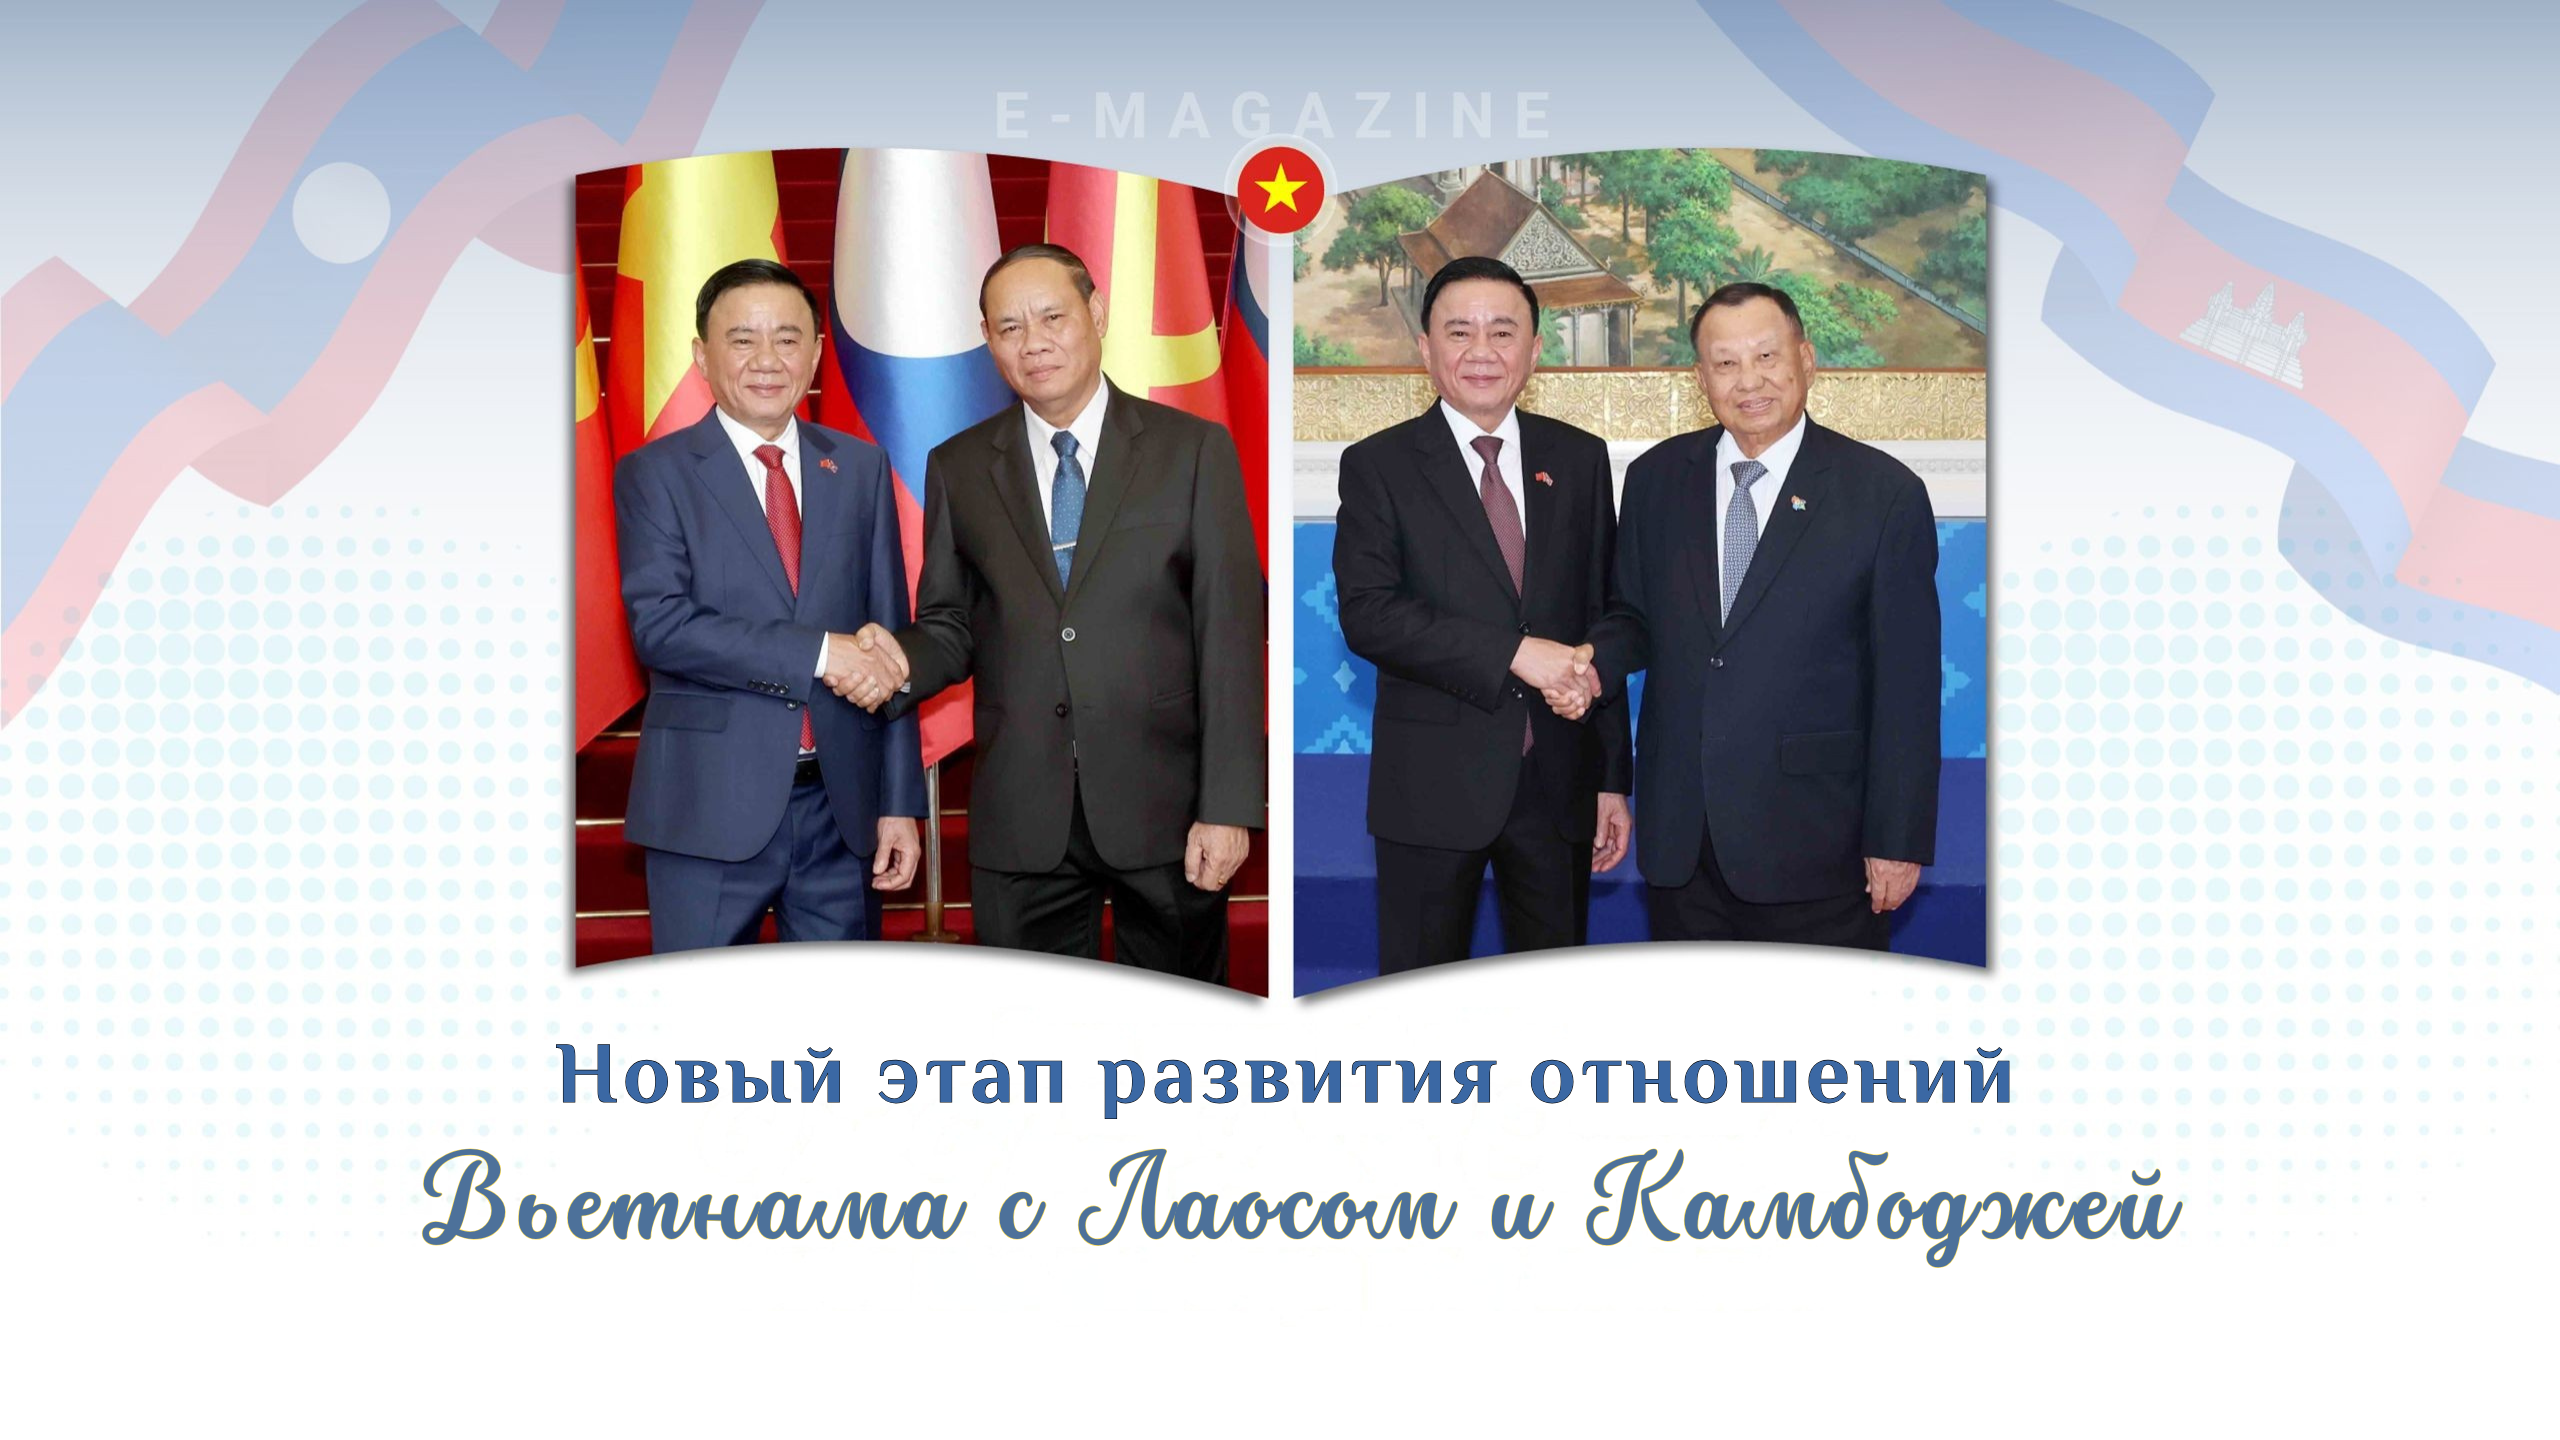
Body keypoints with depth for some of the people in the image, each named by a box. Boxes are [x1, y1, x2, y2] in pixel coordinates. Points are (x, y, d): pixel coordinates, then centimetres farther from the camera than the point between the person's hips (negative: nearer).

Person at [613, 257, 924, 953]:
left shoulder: (860, 467, 10)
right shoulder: (653, 473, 0)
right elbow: (659, 624, -14)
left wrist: (901, 800, 3)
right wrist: (818, 653, -19)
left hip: (842, 805, 3)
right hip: (710, 807, -3)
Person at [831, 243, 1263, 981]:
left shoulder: (1194, 449, 0)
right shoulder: (959, 468, 8)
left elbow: (1230, 634, -4)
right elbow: (953, 625, 12)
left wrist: (1228, 806, -10)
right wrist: (904, 663, -12)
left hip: (1165, 809, -2)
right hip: (1021, 822, 2)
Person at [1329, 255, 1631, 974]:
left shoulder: (1580, 459, 8)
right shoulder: (1377, 466, -2)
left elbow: (1604, 619, 9)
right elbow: (1367, 613, -14)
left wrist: (1614, 778, 7)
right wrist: (1514, 654, -21)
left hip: (1559, 782, 3)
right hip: (1432, 785, -3)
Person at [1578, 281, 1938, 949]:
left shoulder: (1885, 493, -6)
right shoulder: (1657, 478, 6)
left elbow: (1906, 686, -6)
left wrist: (1898, 841, -7)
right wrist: (1597, 665, -8)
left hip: (1815, 847, -3)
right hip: (1680, 841, 4)